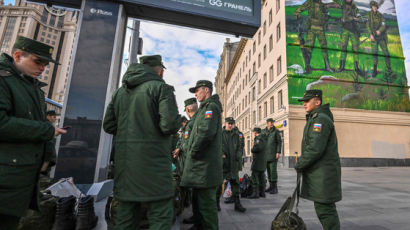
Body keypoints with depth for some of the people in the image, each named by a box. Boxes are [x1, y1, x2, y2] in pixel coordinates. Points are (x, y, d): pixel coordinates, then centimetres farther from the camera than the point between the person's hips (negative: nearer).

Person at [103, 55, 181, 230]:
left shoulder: (120, 91, 14)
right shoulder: (161, 87, -6)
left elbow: (108, 125, 15)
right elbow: (170, 125, -17)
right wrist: (178, 119, 4)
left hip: (124, 162, 7)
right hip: (152, 161, -7)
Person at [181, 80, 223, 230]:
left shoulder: (211, 106, -10)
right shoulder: (205, 108, 21)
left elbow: (206, 132, -25)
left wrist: (193, 151, -15)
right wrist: (192, 153, 11)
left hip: (205, 162, -10)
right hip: (200, 162, 10)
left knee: (206, 201, -1)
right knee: (198, 198, 21)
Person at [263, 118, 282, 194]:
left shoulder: (276, 131, -2)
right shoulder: (263, 131, 10)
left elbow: (279, 142, -4)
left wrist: (278, 152, -12)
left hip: (273, 154, -5)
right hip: (266, 154, 5)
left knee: (273, 170, -6)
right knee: (268, 170, 9)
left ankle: (275, 187, 2)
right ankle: (271, 186, 18)